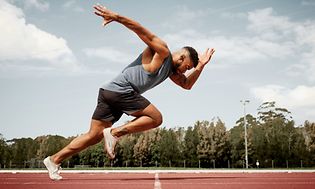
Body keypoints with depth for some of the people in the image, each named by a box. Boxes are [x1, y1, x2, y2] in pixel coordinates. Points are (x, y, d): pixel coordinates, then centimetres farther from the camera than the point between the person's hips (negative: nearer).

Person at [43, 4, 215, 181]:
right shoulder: (162, 51, 0)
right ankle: (115, 132, -9)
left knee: (94, 136, 6)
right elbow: (140, 29, -8)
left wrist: (200, 67, 21)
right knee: (156, 118, -2)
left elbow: (187, 84, 32)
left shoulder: (171, 70, 26)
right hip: (121, 90, -9)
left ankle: (54, 159, 7)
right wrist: (116, 17, -17)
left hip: (109, 93, 9)